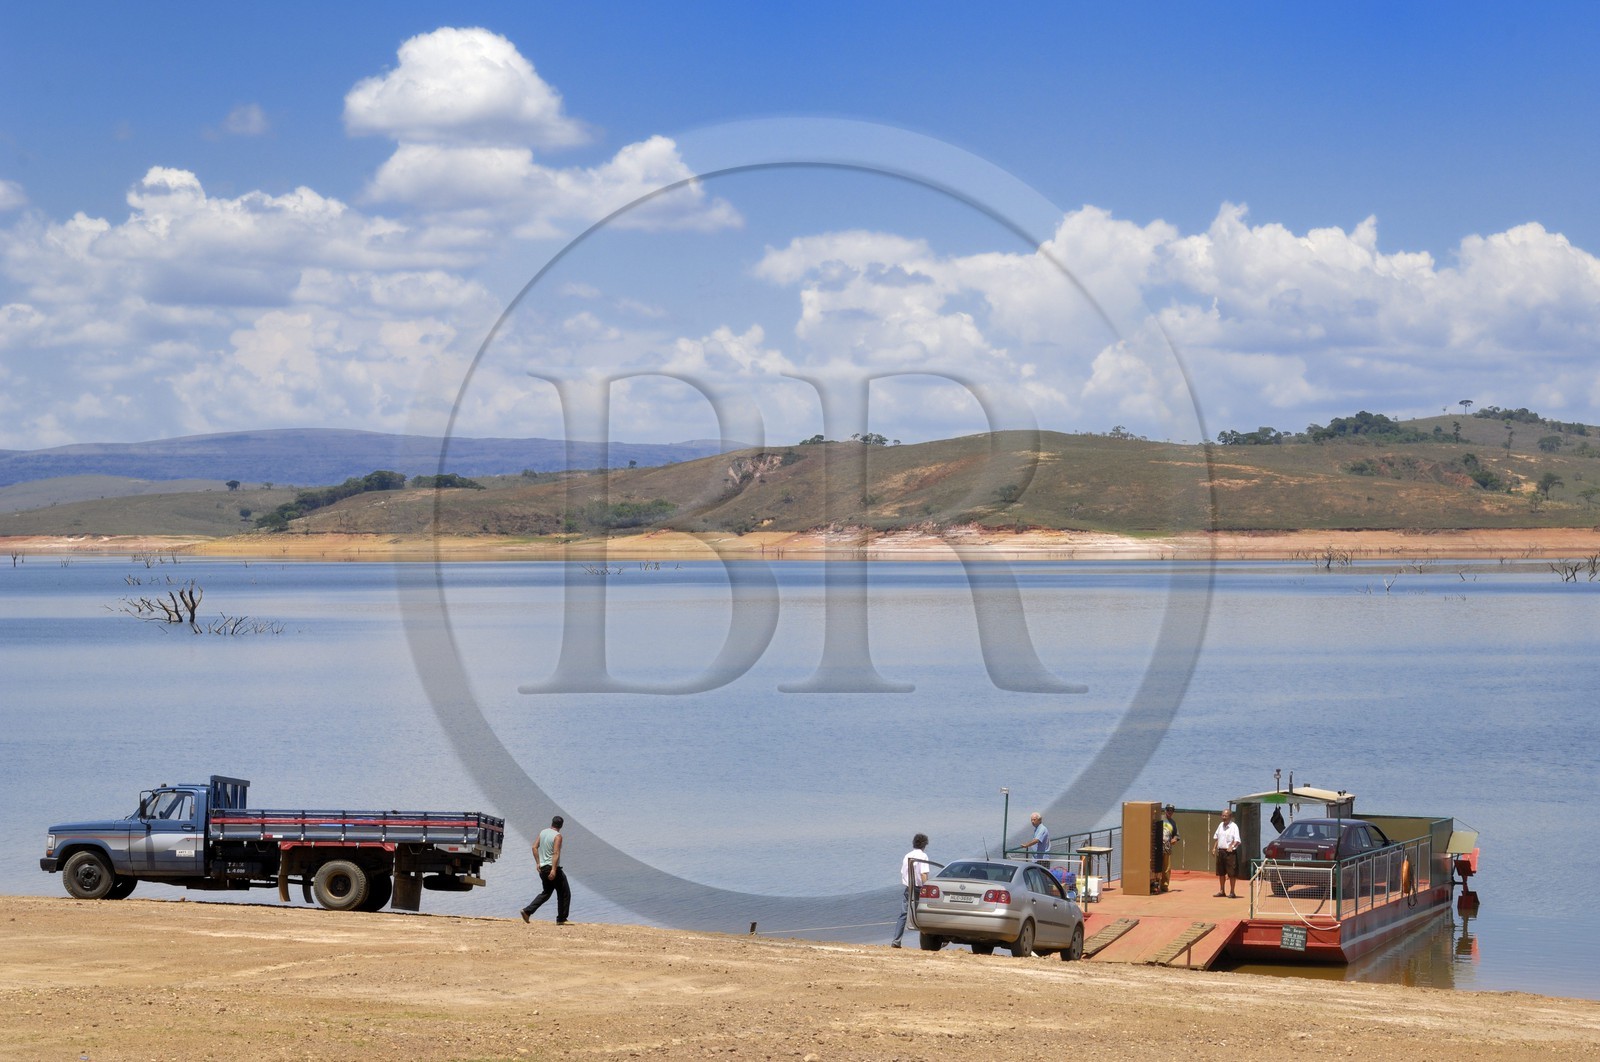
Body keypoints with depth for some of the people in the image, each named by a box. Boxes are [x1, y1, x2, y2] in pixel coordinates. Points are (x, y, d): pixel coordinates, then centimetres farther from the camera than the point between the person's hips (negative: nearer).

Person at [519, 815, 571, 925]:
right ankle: (561, 919, 6)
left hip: (543, 868, 7)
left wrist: (538, 862, 12)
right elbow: (556, 853, -21)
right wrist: (554, 870, -26)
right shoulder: (557, 836, -12)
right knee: (564, 893, 7)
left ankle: (527, 911, 5)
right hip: (552, 868, -7)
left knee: (547, 892, 20)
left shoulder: (543, 832, 8)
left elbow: (534, 847, 8)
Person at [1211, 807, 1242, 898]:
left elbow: (1238, 840, -18)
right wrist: (1214, 848, 15)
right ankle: (1222, 891, 24)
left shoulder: (1234, 827, -10)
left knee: (1232, 873, -4)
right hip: (1220, 851, 7)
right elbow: (1216, 837, 23)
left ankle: (1232, 892, 3)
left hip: (1230, 852, -7)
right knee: (1221, 873, 13)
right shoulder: (1221, 825, 11)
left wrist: (1232, 846, -33)